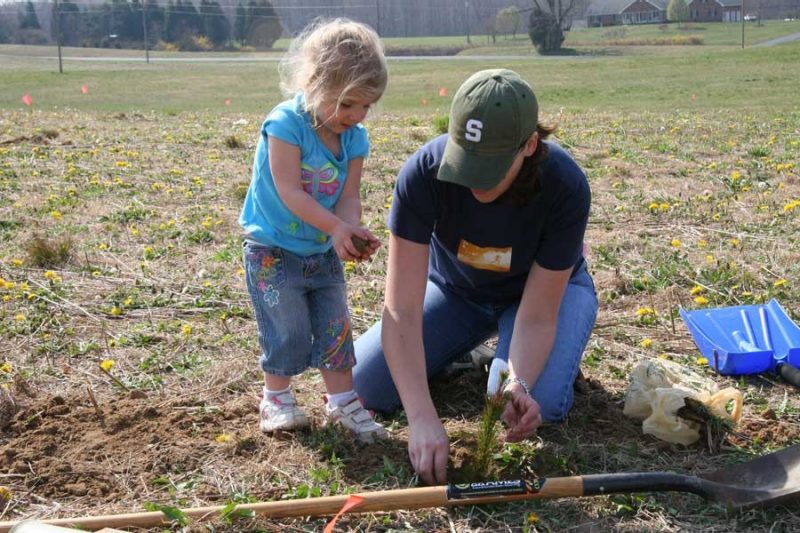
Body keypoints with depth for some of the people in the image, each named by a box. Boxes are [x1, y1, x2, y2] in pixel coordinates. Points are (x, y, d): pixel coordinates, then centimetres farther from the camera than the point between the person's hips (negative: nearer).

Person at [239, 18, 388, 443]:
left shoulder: (355, 139, -5)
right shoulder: (286, 124, -22)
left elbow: (349, 197, -7)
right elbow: (288, 191, -27)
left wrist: (352, 232, -29)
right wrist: (337, 227, -34)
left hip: (325, 252, 6)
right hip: (273, 251, -5)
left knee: (336, 327, 8)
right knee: (288, 330, -2)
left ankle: (342, 400, 22)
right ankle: (277, 398, 20)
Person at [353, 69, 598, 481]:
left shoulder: (566, 187, -34)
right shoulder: (424, 172, -34)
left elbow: (536, 316, -28)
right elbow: (402, 310, -35)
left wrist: (518, 384, -47)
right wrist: (422, 417, -44)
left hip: (549, 287, -1)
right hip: (454, 288, 2)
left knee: (539, 403, -30)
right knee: (361, 386, -10)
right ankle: (471, 342, 16)